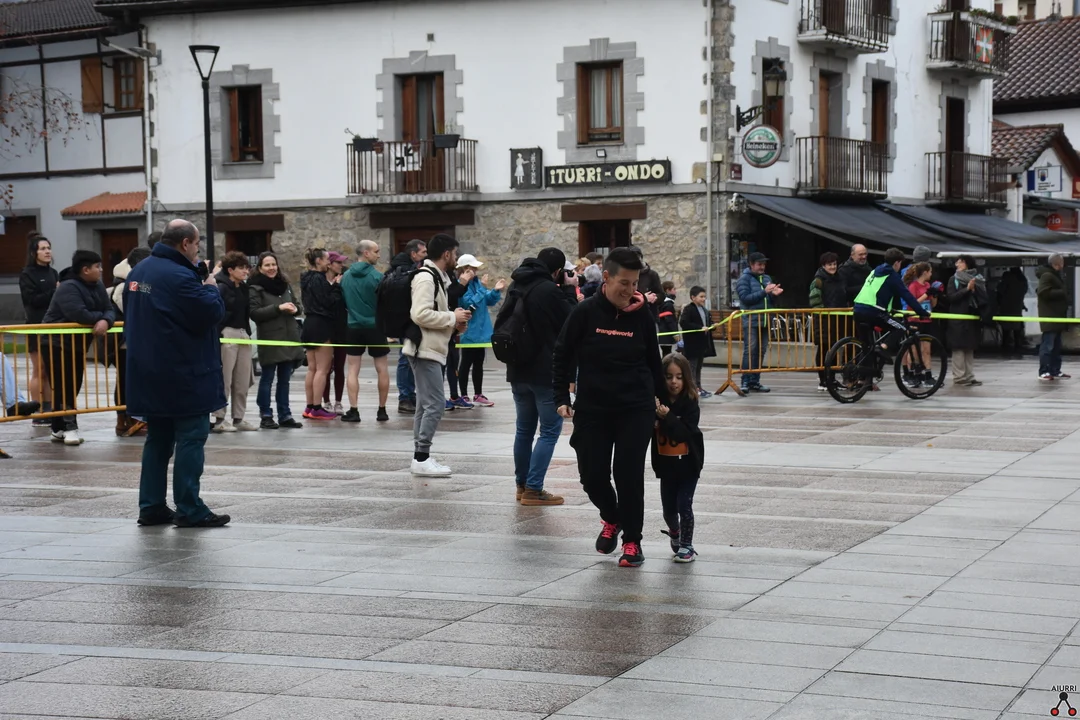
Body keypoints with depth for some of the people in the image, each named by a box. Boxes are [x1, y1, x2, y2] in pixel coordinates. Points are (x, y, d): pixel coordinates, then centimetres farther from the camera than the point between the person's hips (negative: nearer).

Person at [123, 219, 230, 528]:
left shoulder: (139, 271, 10)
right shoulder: (179, 276, -19)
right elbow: (212, 313, -20)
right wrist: (210, 287, -1)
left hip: (148, 373, 9)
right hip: (184, 375, -9)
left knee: (158, 438, 15)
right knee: (192, 438, -4)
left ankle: (151, 506, 16)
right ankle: (189, 510, -4)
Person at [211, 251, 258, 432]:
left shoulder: (243, 288, 13)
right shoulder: (221, 288, -9)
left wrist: (248, 332, 12)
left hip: (243, 334, 8)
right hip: (227, 335, -8)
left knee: (243, 380, 9)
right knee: (224, 379, -5)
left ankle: (239, 418, 17)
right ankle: (218, 419, 1)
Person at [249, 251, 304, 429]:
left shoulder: (285, 284, 15)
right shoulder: (255, 288, -4)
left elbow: (295, 305, 24)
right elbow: (254, 313, -14)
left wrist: (294, 309, 0)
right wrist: (278, 308, -19)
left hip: (289, 337, 6)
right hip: (269, 338, -6)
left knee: (284, 379, 9)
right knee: (267, 379, 0)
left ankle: (285, 416, 15)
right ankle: (266, 416, 6)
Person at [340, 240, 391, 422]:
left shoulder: (346, 276, 2)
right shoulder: (377, 276, -12)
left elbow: (342, 301, 11)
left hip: (353, 327, 3)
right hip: (375, 326, -3)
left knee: (353, 369, 5)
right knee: (382, 368, 8)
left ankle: (353, 410, -1)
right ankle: (382, 410, 12)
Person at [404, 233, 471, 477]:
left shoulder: (436, 277, 17)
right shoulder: (426, 278, -16)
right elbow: (420, 315, -25)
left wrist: (453, 322, 7)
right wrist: (452, 317, -16)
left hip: (430, 350, 11)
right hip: (424, 350, -11)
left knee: (426, 405, 12)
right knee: (435, 404, -11)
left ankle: (420, 457, 16)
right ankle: (422, 457, -8)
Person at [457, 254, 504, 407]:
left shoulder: (476, 282, 7)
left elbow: (489, 301, 10)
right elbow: (471, 303, -25)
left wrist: (496, 291, -7)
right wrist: (482, 288, -23)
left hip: (481, 331, 8)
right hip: (469, 333, -8)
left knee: (479, 363, 13)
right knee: (466, 364, 2)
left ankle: (478, 395, 21)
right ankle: (464, 396, 9)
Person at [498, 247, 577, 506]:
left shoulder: (516, 287, 8)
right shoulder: (550, 291, -18)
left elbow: (502, 324, 18)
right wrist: (569, 289, 0)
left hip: (518, 371, 8)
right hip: (546, 372, -8)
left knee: (524, 428, 16)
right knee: (549, 430, -1)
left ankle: (522, 484, 20)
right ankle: (533, 489, -6)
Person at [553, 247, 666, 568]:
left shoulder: (642, 316, -2)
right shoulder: (585, 313, -7)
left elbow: (653, 360, 12)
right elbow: (562, 356, 1)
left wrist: (659, 396, 11)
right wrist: (562, 398, -3)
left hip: (636, 409, 0)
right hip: (592, 408, 0)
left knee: (629, 475, -4)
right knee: (592, 475, 2)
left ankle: (632, 541, 9)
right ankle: (611, 518, 32)